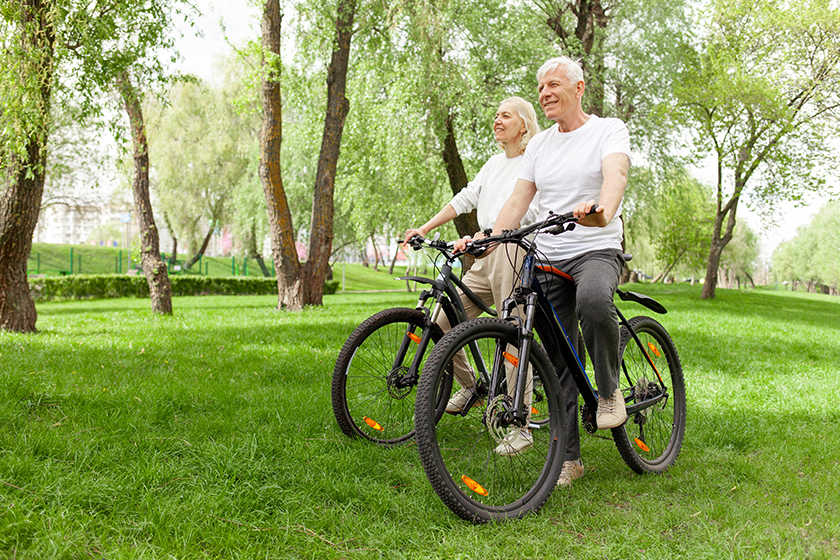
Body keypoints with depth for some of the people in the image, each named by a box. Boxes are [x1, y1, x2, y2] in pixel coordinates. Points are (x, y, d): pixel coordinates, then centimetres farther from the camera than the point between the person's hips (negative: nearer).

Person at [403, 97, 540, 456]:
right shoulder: (495, 162, 22)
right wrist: (424, 229, 15)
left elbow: (523, 210, -19)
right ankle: (470, 387, 25)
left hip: (515, 254, -8)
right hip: (487, 256, 8)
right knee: (443, 322, 3)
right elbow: (466, 198, 22)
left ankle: (520, 428, -2)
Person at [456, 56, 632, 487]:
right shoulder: (539, 145, 15)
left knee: (593, 301, -39)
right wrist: (487, 238, -9)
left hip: (597, 250, -5)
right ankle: (568, 457, 13)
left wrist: (601, 210, -44)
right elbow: (518, 200, 9)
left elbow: (615, 175, -21)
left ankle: (609, 390, -13)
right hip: (548, 259, 5)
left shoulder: (609, 130, 0)